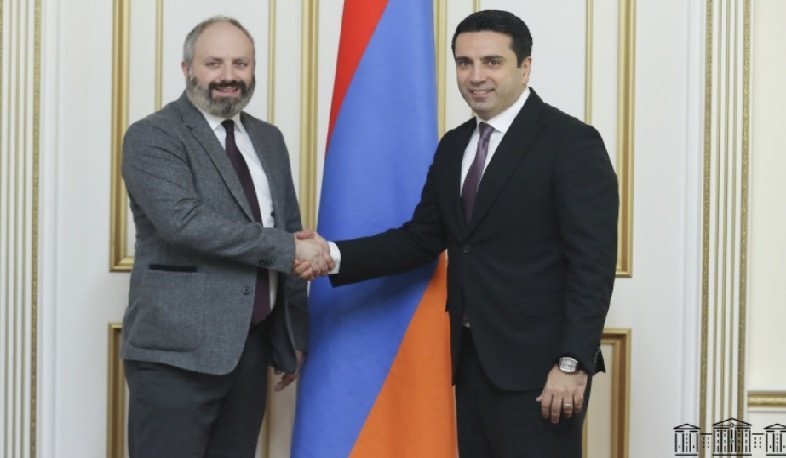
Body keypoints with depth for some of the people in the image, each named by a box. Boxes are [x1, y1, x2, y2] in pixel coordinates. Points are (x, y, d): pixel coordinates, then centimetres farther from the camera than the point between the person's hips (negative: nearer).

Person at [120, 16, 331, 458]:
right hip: (178, 351, -6)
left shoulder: (268, 139, 15)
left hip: (252, 347, 6)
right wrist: (288, 249, -19)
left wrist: (295, 335, 15)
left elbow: (289, 231, 18)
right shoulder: (153, 137, -6)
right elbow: (184, 221, -21)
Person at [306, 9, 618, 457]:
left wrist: (572, 363, -20)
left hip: (535, 365, -7)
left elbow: (593, 264, -14)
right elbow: (422, 238, 12)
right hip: (471, 358, 7)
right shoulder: (454, 146, 13)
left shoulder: (572, 143, -9)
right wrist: (336, 255, -2)